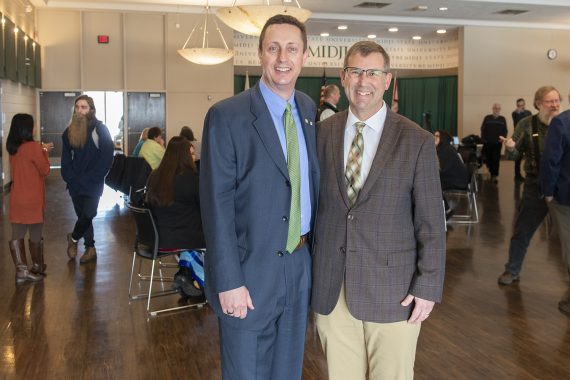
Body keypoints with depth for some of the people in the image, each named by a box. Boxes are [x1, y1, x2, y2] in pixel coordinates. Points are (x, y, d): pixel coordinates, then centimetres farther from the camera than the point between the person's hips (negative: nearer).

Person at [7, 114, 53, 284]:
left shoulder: (13, 148, 5)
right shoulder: (33, 147, -17)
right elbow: (45, 170, -8)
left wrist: (41, 150, 16)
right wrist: (44, 152, 3)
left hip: (17, 198, 6)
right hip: (32, 199, -6)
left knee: (16, 235, 6)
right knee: (35, 235, 9)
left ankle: (21, 271, 7)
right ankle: (37, 267, 23)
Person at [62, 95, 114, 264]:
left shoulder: (100, 129, -8)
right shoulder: (69, 131, 7)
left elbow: (107, 158, -12)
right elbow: (66, 158, 10)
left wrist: (90, 178, -15)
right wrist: (70, 178, -5)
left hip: (93, 184, -4)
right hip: (75, 184, 5)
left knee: (87, 216, -8)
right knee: (83, 217, 10)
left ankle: (73, 238, 19)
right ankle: (90, 248, 23)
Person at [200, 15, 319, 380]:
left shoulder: (311, 111, 5)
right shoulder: (227, 116, -13)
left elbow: (314, 183, 9)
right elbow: (217, 204, -15)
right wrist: (229, 281, -17)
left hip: (301, 266, 5)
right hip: (251, 269, -5)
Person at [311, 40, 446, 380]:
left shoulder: (418, 142, -6)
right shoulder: (323, 133, 2)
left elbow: (431, 223, -4)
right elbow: (313, 201, 6)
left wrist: (428, 288, -6)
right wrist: (311, 272, 6)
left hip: (392, 290, -2)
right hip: (330, 288, 3)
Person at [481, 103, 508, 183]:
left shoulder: (502, 119, 6)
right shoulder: (487, 118, 3)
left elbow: (505, 130, 7)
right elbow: (483, 129, 2)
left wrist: (503, 138, -10)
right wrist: (483, 139, -6)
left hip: (497, 143, 0)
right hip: (488, 142, 0)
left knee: (496, 159, -5)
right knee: (488, 158, 8)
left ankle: (494, 176, -6)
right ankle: (491, 172, 31)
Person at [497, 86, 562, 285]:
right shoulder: (527, 124, -4)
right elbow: (515, 156, -1)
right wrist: (510, 148, -22)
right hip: (536, 186, -1)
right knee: (522, 230, 8)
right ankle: (512, 271, 24)